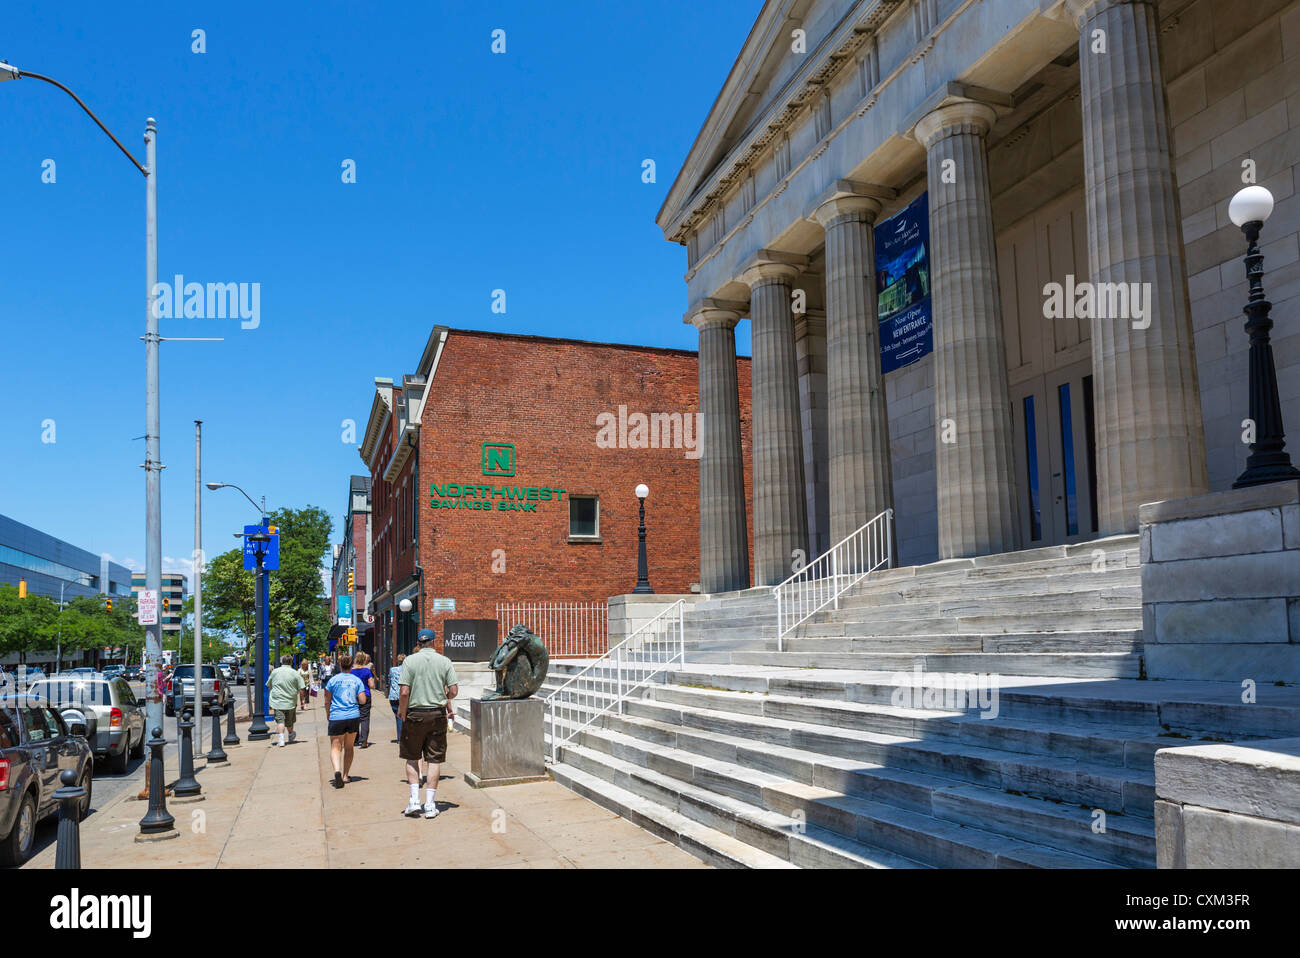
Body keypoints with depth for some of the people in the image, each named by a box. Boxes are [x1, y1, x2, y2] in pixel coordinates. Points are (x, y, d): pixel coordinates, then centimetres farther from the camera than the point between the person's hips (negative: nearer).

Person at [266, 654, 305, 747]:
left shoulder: (275, 671, 0)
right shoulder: (295, 673, -5)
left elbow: (269, 686, 13)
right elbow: (301, 689, -8)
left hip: (277, 701, 0)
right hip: (290, 701, 0)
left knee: (280, 720, -4)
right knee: (289, 722, 17)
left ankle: (281, 738, -19)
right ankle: (290, 735, 40)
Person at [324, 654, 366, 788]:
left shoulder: (333, 680, -2)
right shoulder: (357, 680, 3)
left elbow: (327, 701, 1)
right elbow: (362, 700, -3)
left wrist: (328, 715, 15)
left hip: (337, 717, -3)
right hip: (354, 717, 3)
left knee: (335, 747, -1)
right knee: (349, 747, 17)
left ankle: (337, 770, -26)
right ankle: (346, 774, 23)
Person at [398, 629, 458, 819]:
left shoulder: (410, 661, -4)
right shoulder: (444, 661, 0)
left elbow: (404, 692, -11)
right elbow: (453, 691, -3)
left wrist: (402, 712, 4)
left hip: (415, 713, -1)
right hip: (437, 715, 1)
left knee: (412, 758, 13)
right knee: (434, 759, 5)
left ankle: (414, 799, 6)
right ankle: (430, 805, 7)